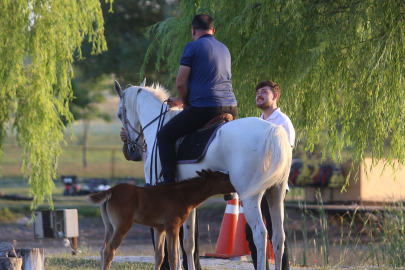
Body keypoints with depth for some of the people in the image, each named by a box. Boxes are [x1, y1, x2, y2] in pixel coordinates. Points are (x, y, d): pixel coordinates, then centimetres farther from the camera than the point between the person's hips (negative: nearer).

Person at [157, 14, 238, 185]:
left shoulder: (193, 47, -4)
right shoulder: (224, 49, 20)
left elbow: (180, 83, -7)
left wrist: (185, 103, 12)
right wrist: (183, 100, 30)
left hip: (203, 108, -7)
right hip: (230, 109, 7)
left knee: (165, 136, 4)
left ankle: (169, 183, -7)